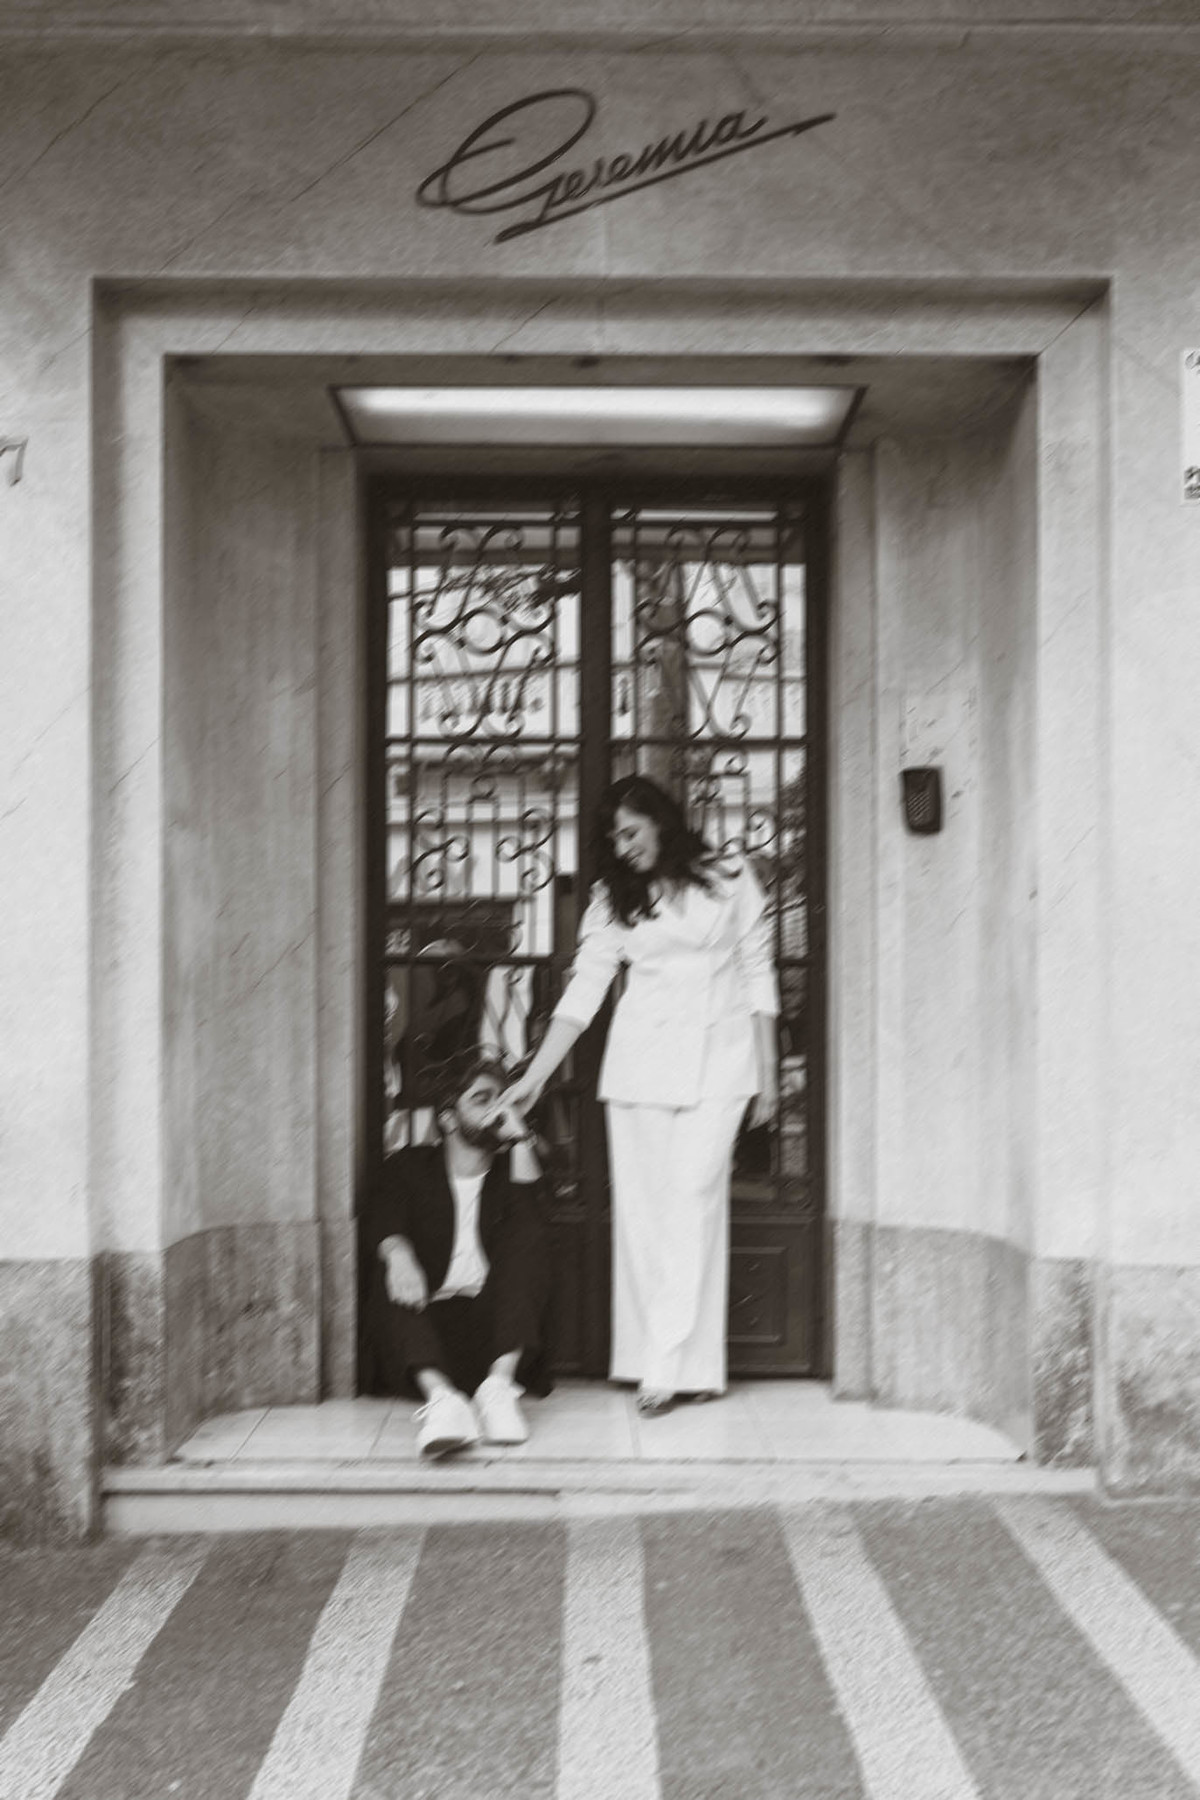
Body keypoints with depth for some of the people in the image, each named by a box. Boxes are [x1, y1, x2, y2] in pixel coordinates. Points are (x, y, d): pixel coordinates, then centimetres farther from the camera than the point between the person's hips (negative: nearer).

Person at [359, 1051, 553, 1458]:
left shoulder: (512, 1168, 18)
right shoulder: (410, 1165, 16)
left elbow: (531, 1232, -4)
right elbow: (382, 1221, -6)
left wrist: (520, 1143, -6)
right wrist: (396, 1250, -31)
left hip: (494, 1319, 1)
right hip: (426, 1321, -1)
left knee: (527, 1242, -20)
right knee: (390, 1274, -28)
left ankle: (500, 1384, -38)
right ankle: (439, 1396, -53)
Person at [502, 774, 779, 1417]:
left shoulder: (731, 879, 4)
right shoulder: (613, 898, 8)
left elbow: (758, 977, 7)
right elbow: (582, 992, 5)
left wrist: (767, 1076, 5)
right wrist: (534, 1077, -3)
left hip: (719, 1056, -2)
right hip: (641, 1057, 2)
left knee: (693, 1198, -11)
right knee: (640, 1206, -1)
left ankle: (671, 1364, -10)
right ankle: (661, 1360, 5)